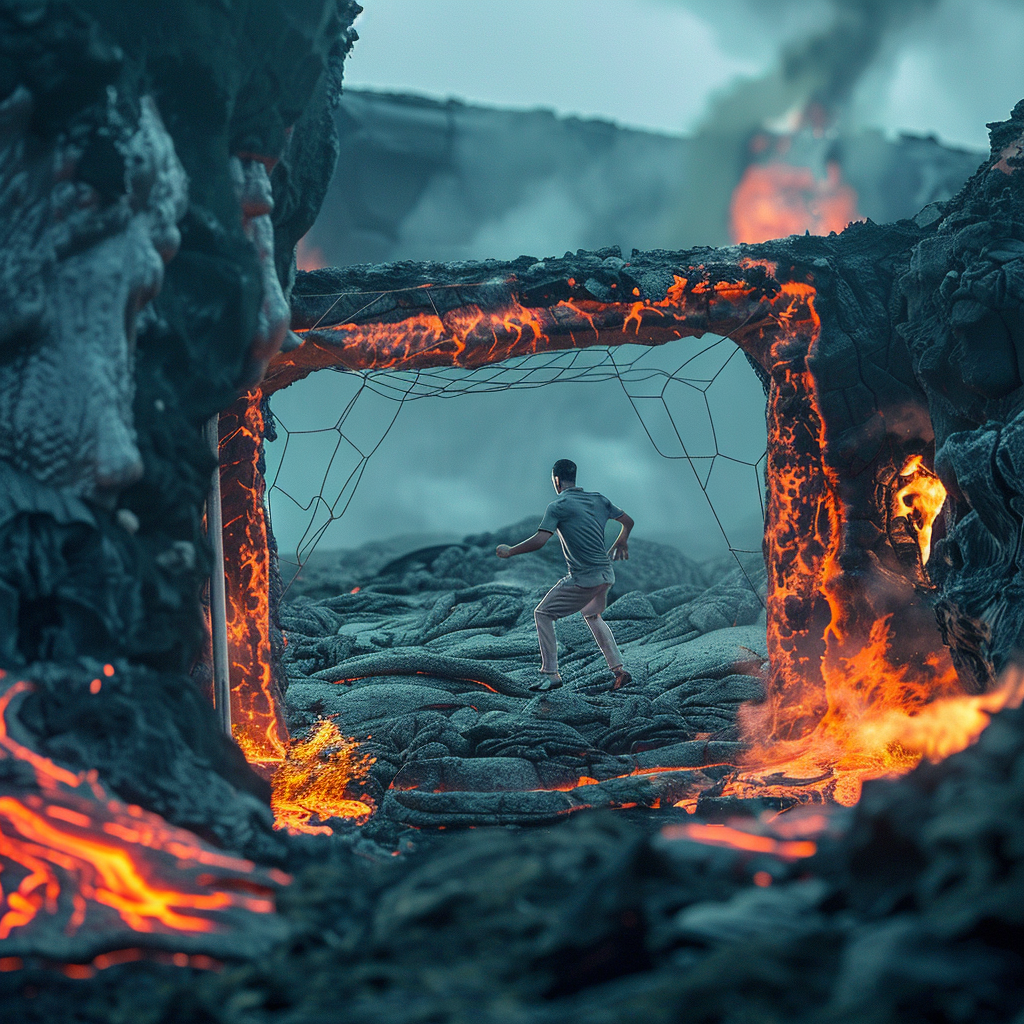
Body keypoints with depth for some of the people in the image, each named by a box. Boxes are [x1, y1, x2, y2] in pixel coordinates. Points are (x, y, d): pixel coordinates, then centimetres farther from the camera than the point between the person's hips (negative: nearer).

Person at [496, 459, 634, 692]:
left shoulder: (557, 506, -10)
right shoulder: (598, 499, 10)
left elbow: (539, 541, -19)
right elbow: (628, 522, 19)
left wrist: (509, 551, -6)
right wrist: (620, 544, 39)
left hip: (584, 579, -7)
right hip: (606, 575, 7)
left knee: (543, 614, 5)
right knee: (593, 616, 30)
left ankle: (551, 674, -1)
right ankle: (619, 670, 23)